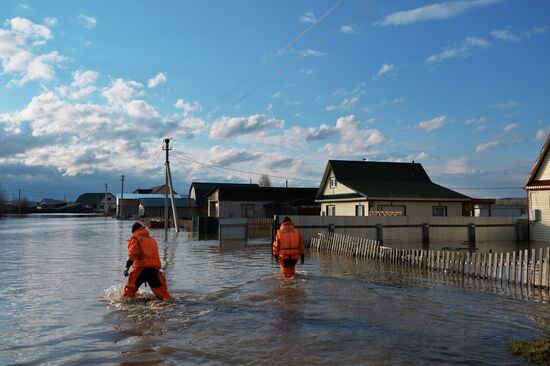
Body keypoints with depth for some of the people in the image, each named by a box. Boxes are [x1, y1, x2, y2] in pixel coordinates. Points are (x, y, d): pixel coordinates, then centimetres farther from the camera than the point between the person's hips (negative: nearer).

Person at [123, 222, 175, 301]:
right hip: (154, 268, 4)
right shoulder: (153, 240, 24)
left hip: (141, 268, -4)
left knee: (130, 289, 6)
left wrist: (127, 267, -10)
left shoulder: (135, 239, 7)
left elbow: (132, 254, -7)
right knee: (162, 291, 6)